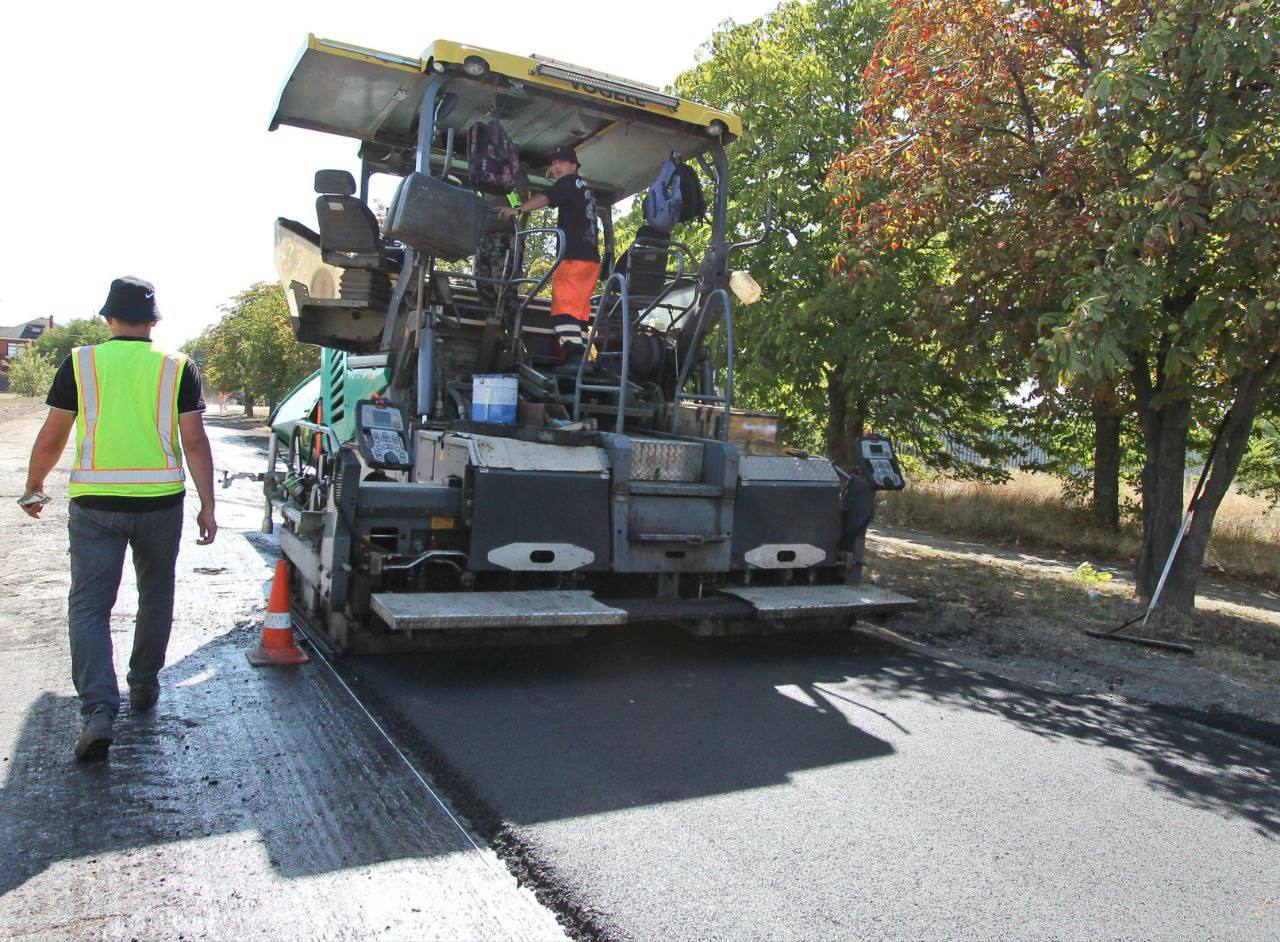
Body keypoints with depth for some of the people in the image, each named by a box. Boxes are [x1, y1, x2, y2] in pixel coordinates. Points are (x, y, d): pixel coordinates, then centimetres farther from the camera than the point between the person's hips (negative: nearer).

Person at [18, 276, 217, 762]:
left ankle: (98, 708, -9)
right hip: (160, 502, 1)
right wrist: (207, 506, 0)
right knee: (155, 597, 18)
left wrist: (33, 489, 19)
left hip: (94, 503, -1)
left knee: (89, 605, 4)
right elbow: (195, 442, -4)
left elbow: (51, 437, 3)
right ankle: (143, 687, 31)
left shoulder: (80, 363, 0)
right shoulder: (177, 367, -1)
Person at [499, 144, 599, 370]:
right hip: (591, 258, 9)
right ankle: (582, 357, 6)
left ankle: (573, 354, -28)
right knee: (579, 308, 9)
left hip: (574, 256, -9)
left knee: (563, 303, -16)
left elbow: (546, 198, -18)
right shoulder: (585, 189, 29)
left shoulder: (570, 182, 2)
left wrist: (518, 209, -31)